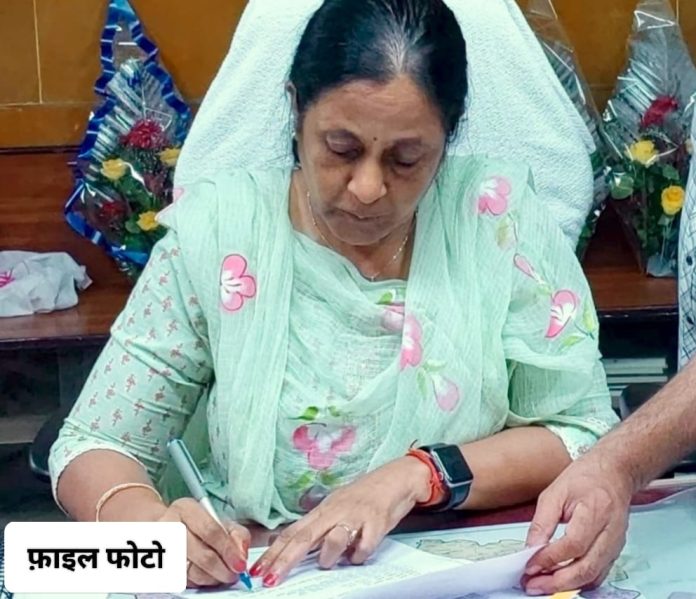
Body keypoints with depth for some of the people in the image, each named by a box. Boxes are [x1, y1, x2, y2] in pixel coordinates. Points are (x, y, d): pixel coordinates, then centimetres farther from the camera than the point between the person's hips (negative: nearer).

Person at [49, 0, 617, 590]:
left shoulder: (499, 215, -7)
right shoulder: (216, 232, -6)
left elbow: (589, 436, -4)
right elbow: (91, 451, -2)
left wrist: (418, 475, -18)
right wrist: (154, 526, -23)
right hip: (247, 580, 2)